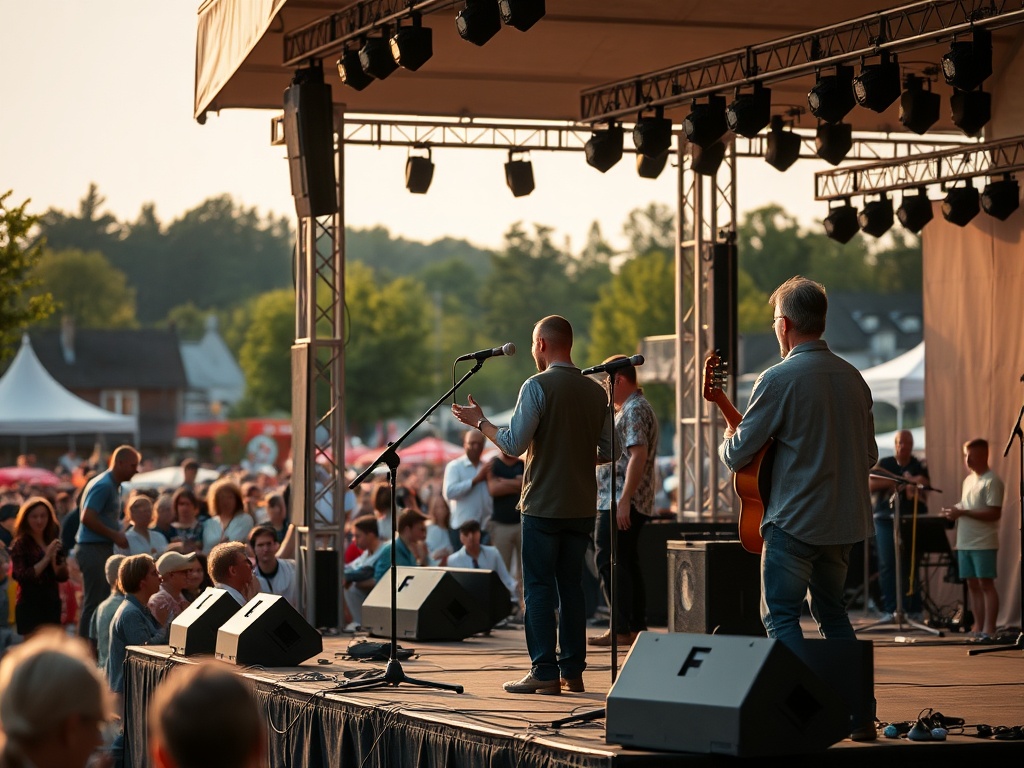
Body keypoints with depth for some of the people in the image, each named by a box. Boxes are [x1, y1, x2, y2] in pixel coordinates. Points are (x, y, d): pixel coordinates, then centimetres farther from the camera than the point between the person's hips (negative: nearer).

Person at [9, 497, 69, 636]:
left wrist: (54, 559, -13)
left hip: (52, 604, 6)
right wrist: (46, 558, -20)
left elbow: (63, 576, 5)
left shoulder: (53, 542, 10)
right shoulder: (20, 545, -6)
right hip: (29, 606, -6)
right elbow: (22, 576, -17)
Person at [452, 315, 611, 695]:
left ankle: (545, 673, -4)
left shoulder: (537, 386, -11)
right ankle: (573, 670, 12)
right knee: (570, 585, 12)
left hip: (543, 504, -6)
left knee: (539, 588, -2)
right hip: (582, 506, 6)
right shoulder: (595, 391, 7)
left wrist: (479, 422, 0)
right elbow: (608, 451, 10)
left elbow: (513, 444, -15)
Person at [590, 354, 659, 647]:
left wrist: (623, 500, -27)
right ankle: (636, 628, 12)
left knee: (608, 561, -10)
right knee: (627, 563, 11)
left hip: (620, 501, -11)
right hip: (630, 503, 11)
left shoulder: (635, 410, -13)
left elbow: (638, 455, -24)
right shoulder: (626, 408, 21)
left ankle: (620, 629, -12)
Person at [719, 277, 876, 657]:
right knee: (832, 612, 18)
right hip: (845, 521, 7)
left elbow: (737, 455, -9)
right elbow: (870, 455, 16)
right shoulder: (853, 377, 7)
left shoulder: (778, 379, -13)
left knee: (781, 617, -1)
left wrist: (727, 441, 13)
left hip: (795, 521, -7)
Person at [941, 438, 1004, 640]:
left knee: (986, 584, -6)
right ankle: (978, 629, 12)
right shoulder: (968, 480, 16)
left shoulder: (992, 481, -10)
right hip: (965, 542, 8)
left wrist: (963, 512, -20)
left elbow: (994, 514, -17)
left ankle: (989, 630, -5)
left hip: (984, 543, -8)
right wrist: (955, 511, 1)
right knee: (973, 585, 8)